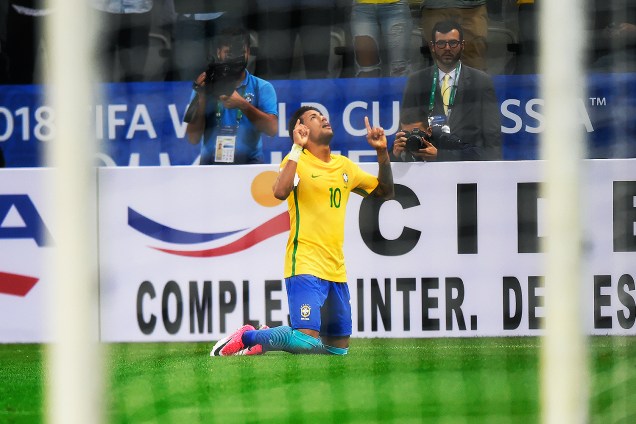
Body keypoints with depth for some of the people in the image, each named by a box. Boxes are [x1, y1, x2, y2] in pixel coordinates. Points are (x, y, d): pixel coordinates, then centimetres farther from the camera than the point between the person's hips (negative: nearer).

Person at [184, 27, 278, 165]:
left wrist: (243, 105, -18)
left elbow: (272, 128, -6)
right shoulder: (206, 87, 11)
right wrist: (201, 99, -6)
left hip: (250, 164, -1)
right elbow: (193, 139, 5)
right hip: (211, 165, 1)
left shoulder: (262, 88, 8)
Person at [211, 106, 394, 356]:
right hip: (305, 267, -7)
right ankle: (247, 337, 0)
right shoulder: (297, 161, -5)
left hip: (336, 270, 7)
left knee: (339, 347, 8)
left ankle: (265, 338, 23)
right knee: (307, 342, -23)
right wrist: (297, 148, -23)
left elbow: (384, 192, 24)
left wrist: (382, 152, 12)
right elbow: (280, 192, -25)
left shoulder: (345, 166, 15)